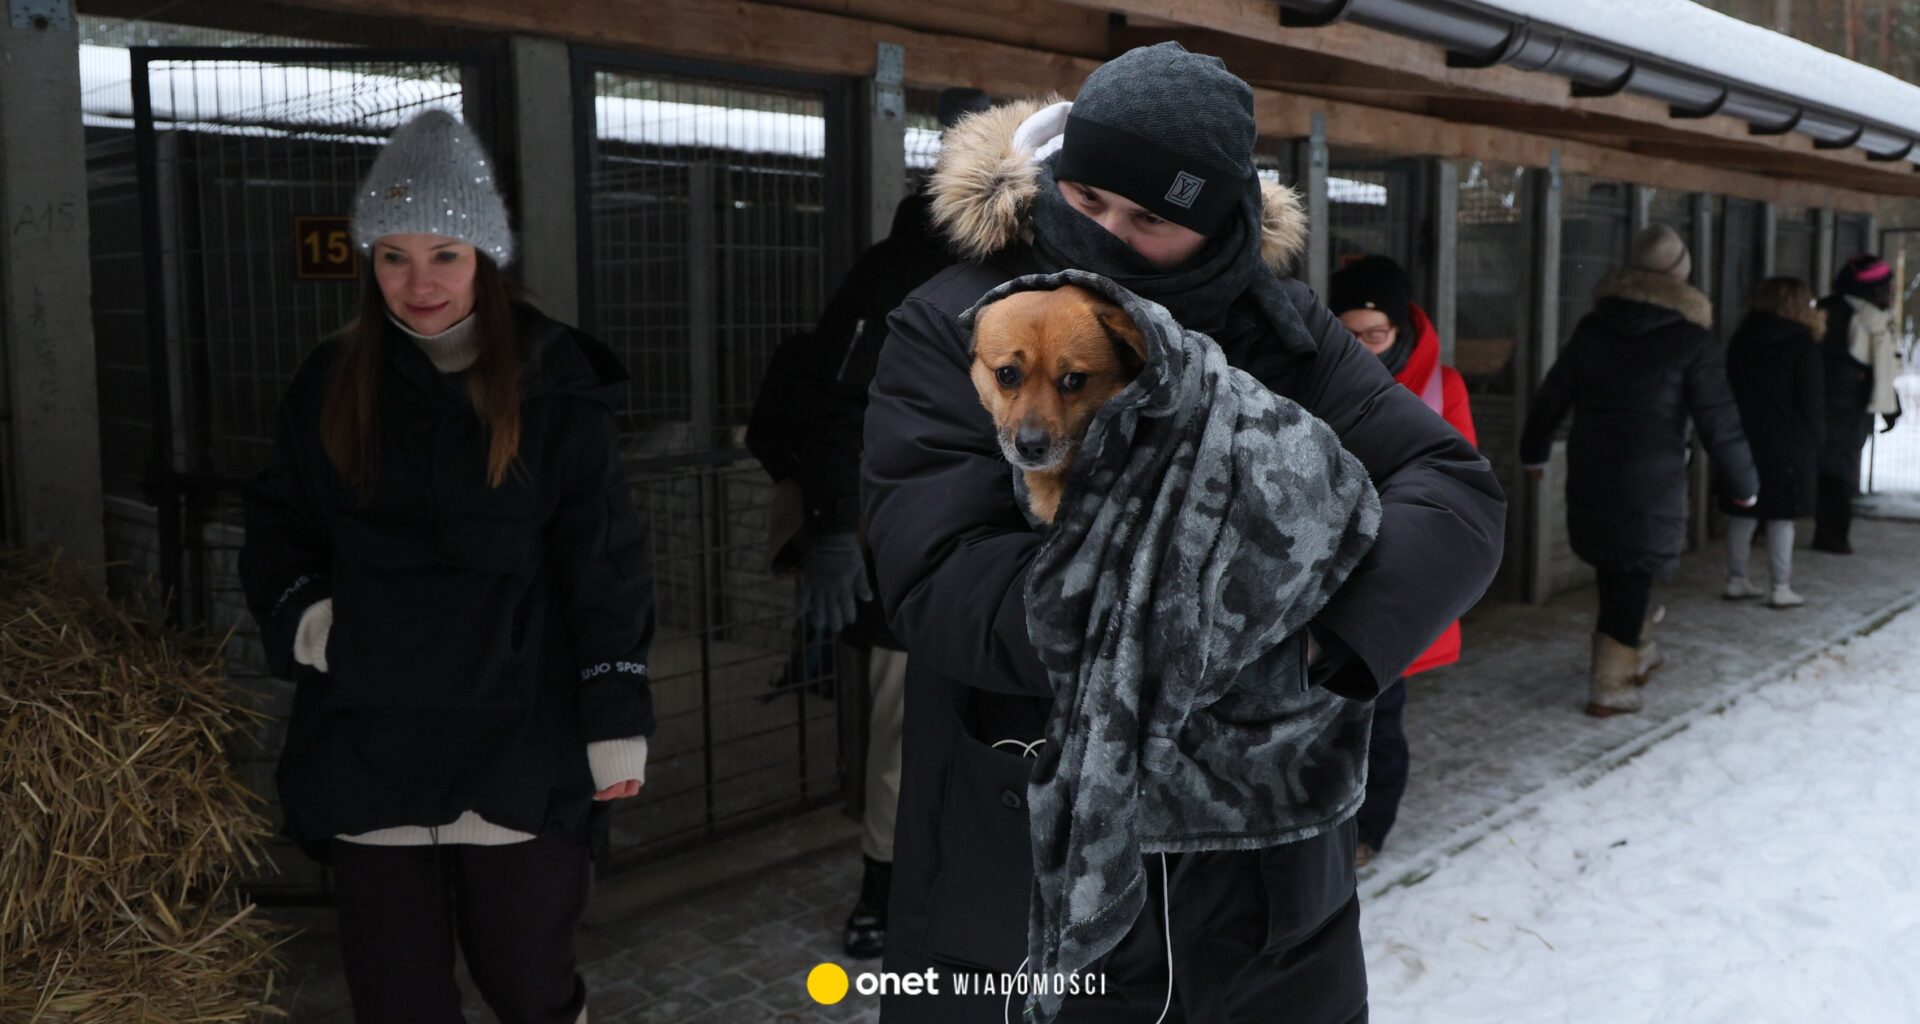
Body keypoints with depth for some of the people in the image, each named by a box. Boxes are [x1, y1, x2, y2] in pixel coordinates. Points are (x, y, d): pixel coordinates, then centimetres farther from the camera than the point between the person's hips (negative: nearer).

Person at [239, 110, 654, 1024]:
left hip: (519, 743, -2)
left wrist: (617, 717, -7)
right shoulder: (331, 384, 7)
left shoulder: (552, 383, -2)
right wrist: (298, 608, -3)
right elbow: (277, 525, 18)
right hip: (367, 740, 3)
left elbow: (605, 562, -3)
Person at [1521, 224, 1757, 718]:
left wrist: (1534, 451, 29)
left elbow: (1552, 395, 13)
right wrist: (1744, 484, 7)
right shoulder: (1692, 339, -7)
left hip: (1590, 475, 4)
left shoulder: (1592, 327, 6)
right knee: (1633, 573, 2)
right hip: (1654, 482, -4)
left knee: (1614, 569, 19)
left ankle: (1637, 652, 34)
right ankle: (1609, 686, 4)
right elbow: (1719, 421, -5)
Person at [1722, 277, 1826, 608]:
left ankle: (1736, 581, 15)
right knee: (1782, 518, 1)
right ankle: (1780, 588, 4)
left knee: (1743, 514, 10)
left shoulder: (1740, 341, 7)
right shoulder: (1803, 347, -10)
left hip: (1744, 441, 5)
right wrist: (1813, 444, 3)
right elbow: (1812, 404, -8)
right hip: (1787, 447, -5)